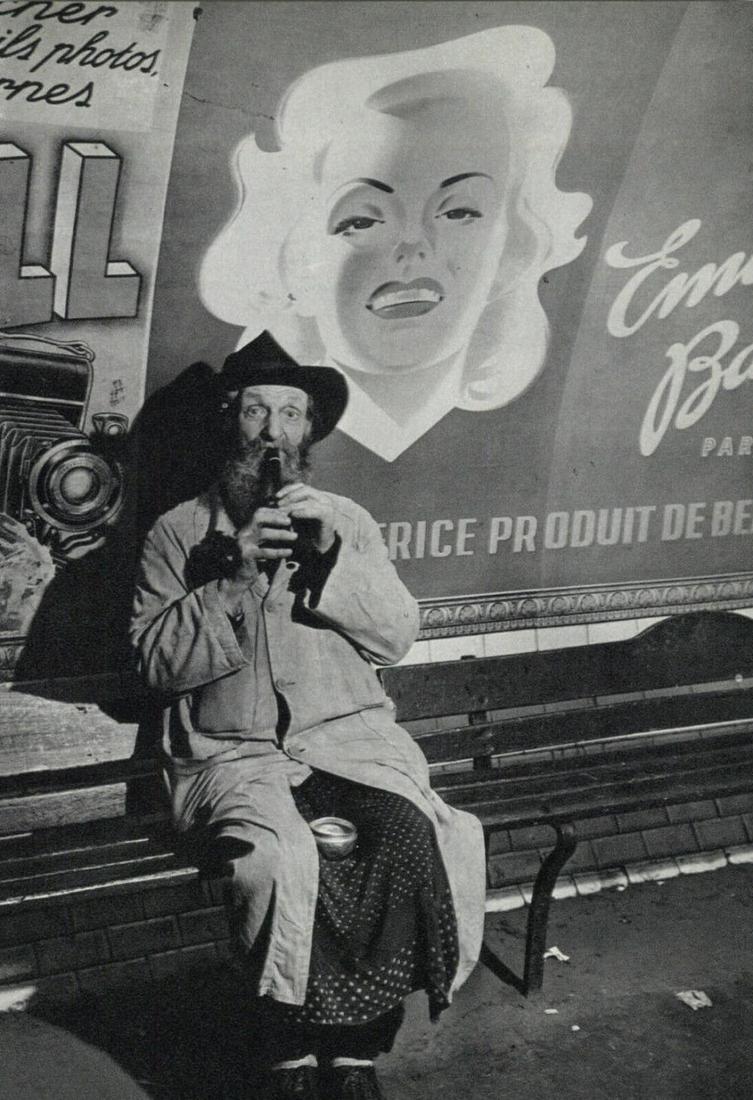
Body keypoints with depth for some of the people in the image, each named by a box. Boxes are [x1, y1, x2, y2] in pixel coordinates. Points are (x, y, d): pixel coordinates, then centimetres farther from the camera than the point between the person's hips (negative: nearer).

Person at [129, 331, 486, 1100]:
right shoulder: (179, 531, 8)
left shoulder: (347, 520, 14)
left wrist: (332, 553, -9)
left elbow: (396, 638, 5)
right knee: (279, 858, -33)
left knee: (411, 834, -28)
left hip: (349, 734, 2)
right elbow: (158, 660, -1)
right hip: (234, 747, -2)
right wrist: (235, 573, -12)